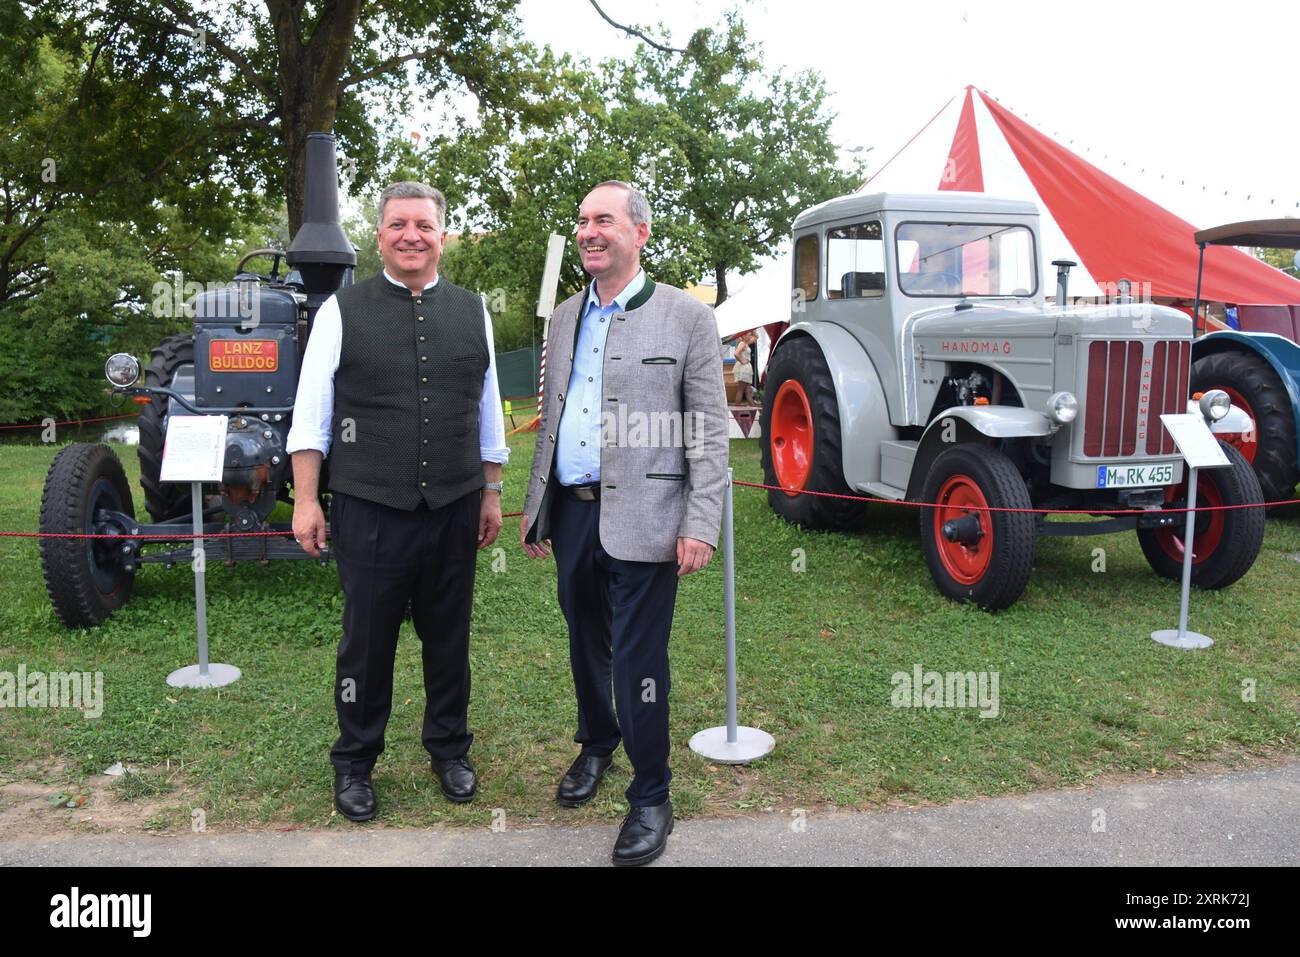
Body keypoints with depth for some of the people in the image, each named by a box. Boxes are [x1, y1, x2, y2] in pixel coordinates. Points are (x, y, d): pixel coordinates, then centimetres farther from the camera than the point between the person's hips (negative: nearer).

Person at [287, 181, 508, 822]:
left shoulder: (472, 312, 8)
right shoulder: (342, 311, 0)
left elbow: (489, 414, 12)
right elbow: (310, 415, 0)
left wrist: (491, 493, 12)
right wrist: (305, 501, -3)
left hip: (454, 509, 2)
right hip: (370, 509, -2)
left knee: (449, 637, 14)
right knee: (366, 641, 9)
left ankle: (449, 750, 34)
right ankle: (353, 764, 29)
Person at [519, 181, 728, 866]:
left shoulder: (686, 317, -5)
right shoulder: (564, 318, 13)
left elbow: (709, 431, -7)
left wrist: (701, 525, -14)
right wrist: (535, 506, 17)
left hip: (641, 519, -5)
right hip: (570, 512, 6)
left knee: (638, 661, 0)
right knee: (585, 645, 20)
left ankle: (651, 797, 19)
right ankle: (596, 743, 44)